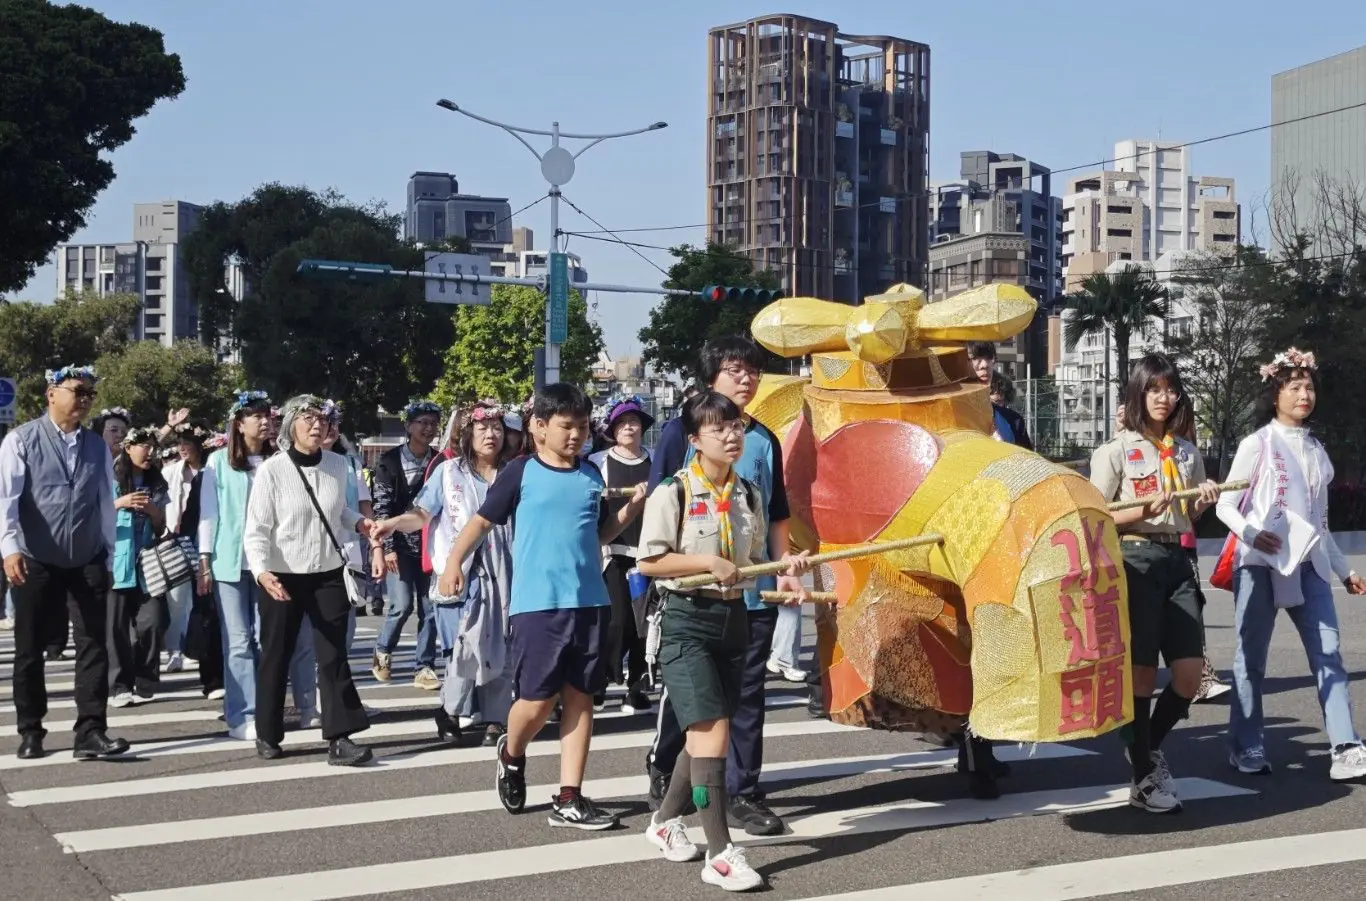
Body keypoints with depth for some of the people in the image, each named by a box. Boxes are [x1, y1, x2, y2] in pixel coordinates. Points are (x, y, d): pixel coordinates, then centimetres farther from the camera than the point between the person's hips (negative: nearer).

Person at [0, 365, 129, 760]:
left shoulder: (98, 447, 10)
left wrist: (108, 557, 11)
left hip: (87, 563, 3)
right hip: (36, 563, -3)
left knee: (94, 646, -4)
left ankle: (90, 732, -2)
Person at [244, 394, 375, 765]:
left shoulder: (338, 465, 1)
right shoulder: (272, 470, -12)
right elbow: (256, 530, -13)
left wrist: (358, 522, -3)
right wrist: (261, 571, -28)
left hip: (328, 575, 3)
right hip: (283, 576, -3)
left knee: (333, 655, -3)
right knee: (276, 656, 9)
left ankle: (339, 739, -4)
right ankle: (267, 735, 24)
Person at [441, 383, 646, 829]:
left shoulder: (591, 475, 11)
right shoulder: (522, 472, -3)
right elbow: (483, 520, 0)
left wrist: (633, 508, 5)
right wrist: (454, 560, -13)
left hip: (590, 602, 5)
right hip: (537, 604, -5)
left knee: (580, 697, 5)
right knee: (538, 699, -4)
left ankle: (569, 800, 10)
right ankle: (512, 755, 30)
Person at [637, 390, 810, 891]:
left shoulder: (748, 495, 8)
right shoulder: (673, 492, -11)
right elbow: (648, 561, -13)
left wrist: (784, 566, -4)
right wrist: (707, 562, -20)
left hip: (734, 619, 7)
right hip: (687, 620, -7)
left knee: (706, 734, 13)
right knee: (711, 731, -12)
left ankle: (666, 821, 34)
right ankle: (720, 853, -7)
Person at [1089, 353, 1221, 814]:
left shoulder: (1188, 453, 14)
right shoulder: (1116, 450, -2)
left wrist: (1203, 502, -1)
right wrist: (1144, 511, -18)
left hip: (1178, 561, 5)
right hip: (1135, 560, -5)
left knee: (1190, 673, -1)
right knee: (1142, 673, -1)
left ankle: (1150, 746, 24)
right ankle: (1144, 778, 10)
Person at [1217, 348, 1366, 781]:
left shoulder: (1316, 449, 15)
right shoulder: (1258, 444, -2)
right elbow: (1225, 506, -4)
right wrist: (1250, 534, -23)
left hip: (1309, 564, 5)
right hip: (1260, 564, -5)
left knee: (1328, 654, -5)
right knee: (1252, 658, 2)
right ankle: (1246, 747, 11)